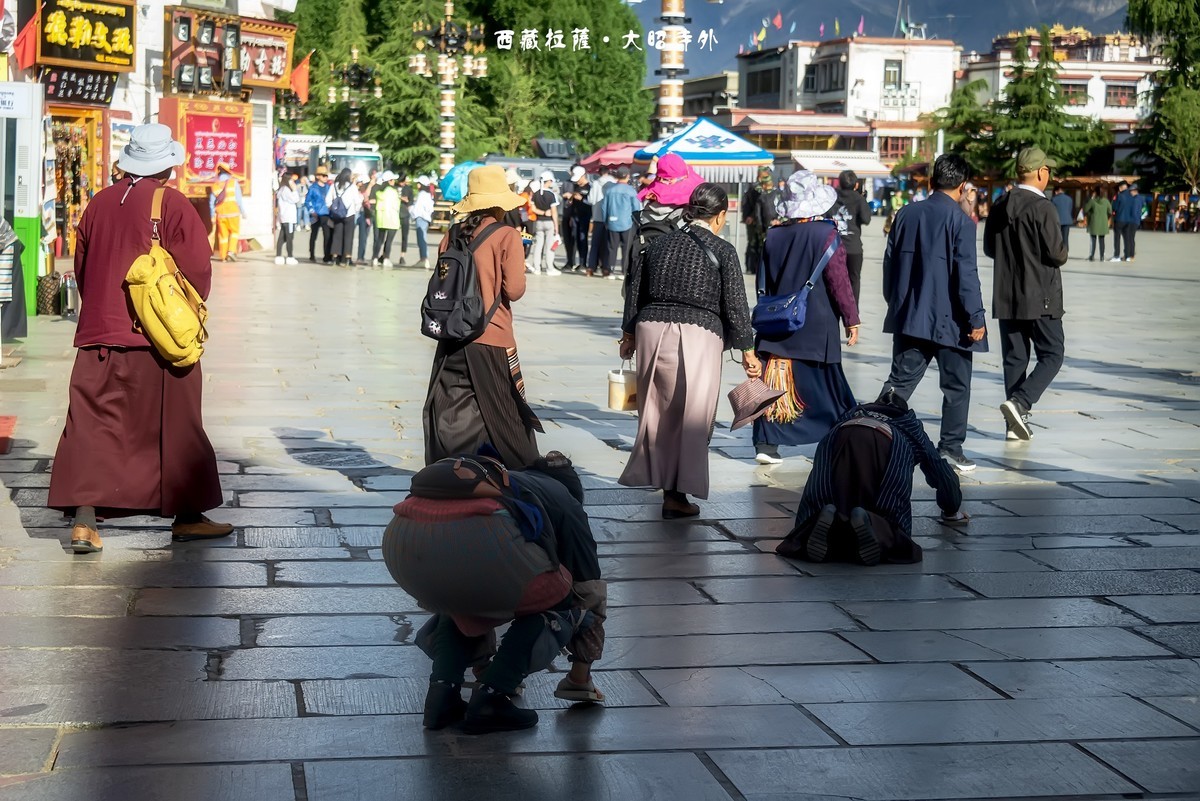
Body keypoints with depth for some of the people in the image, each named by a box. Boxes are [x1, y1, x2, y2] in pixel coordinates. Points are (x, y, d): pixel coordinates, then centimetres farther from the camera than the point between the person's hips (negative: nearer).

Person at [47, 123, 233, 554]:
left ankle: (83, 520, -3)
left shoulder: (99, 203, 6)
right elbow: (197, 268, -10)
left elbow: (81, 266, 13)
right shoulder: (174, 205, -8)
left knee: (93, 425, 4)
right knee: (174, 426, 7)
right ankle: (187, 515, 15)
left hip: (99, 332, 4)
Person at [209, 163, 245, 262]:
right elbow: (239, 199, -6)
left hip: (220, 214, 2)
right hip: (233, 213, -2)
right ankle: (231, 251, -5)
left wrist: (213, 216, 12)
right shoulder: (234, 182, -3)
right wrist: (243, 211, 3)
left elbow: (211, 202, 5)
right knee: (234, 232, 11)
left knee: (223, 235, 8)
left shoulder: (215, 185, 4)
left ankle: (223, 256, 10)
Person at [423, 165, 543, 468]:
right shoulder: (507, 236, -9)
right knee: (502, 417, 6)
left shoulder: (452, 235, 4)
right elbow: (514, 289, -11)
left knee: (450, 416, 7)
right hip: (491, 340, -4)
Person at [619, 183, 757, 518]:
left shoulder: (660, 243, 12)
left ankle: (661, 478, 22)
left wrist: (629, 334, 26)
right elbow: (735, 305, -1)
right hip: (698, 335, -4)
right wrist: (747, 350, 7)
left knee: (657, 411, 14)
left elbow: (635, 290, 16)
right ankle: (676, 494, 0)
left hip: (651, 329, 5)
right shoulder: (723, 251, -1)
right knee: (692, 415, 1)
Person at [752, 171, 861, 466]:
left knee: (776, 382, 4)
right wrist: (851, 319, -1)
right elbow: (839, 281, -9)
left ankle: (767, 442, -2)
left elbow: (763, 283, 9)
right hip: (818, 326, -3)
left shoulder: (773, 236, 1)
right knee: (824, 382, 9)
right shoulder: (827, 234, -11)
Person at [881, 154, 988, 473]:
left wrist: (896, 304, 22)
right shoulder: (960, 222, -11)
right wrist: (976, 318, -8)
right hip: (949, 320, -5)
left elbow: (890, 263, 12)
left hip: (909, 317, 5)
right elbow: (966, 275, -14)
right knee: (956, 386, 8)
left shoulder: (906, 214, 5)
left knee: (900, 382, 8)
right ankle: (951, 448, 12)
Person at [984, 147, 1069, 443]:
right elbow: (1057, 254, -16)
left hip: (1006, 297, 6)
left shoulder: (1000, 207, 5)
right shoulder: (1043, 208, -14)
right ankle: (1020, 403, -16)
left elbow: (989, 248, 12)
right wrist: (1060, 255, 5)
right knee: (1051, 355, 3)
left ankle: (1016, 424, 11)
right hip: (1040, 298, -6)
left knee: (1014, 358, 10)